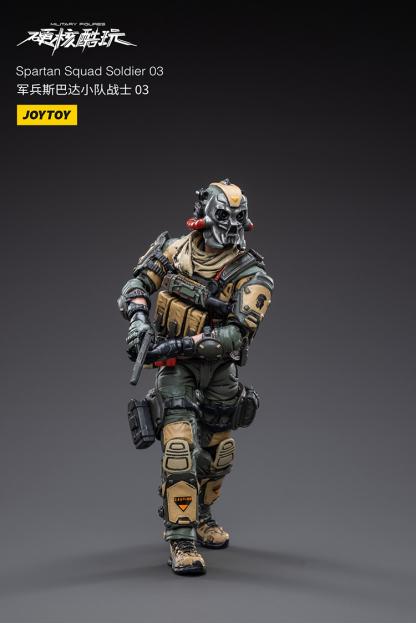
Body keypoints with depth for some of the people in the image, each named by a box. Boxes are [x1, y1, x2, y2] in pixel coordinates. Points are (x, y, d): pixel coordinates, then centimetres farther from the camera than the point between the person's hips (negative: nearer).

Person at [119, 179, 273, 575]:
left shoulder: (251, 275, -17)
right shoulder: (175, 251, -8)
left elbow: (236, 334, -25)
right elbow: (136, 283, 1)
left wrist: (180, 344, -31)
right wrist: (138, 317, -20)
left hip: (220, 367, 2)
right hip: (175, 364, -1)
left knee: (219, 450, 15)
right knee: (180, 445, -17)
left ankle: (199, 515, 41)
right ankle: (180, 539, -10)